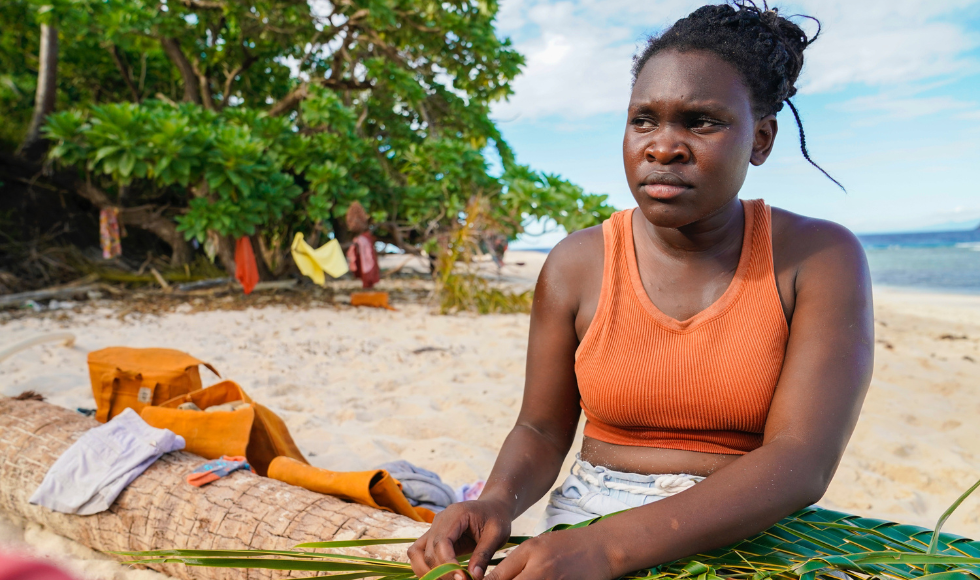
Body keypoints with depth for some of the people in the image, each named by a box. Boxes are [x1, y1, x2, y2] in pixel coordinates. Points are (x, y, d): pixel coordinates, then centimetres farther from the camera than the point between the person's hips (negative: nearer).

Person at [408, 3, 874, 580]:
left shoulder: (822, 259, -6)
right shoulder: (576, 265, -1)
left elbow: (802, 462, -16)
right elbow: (543, 430, 6)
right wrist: (497, 502, -17)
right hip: (588, 525, 1)